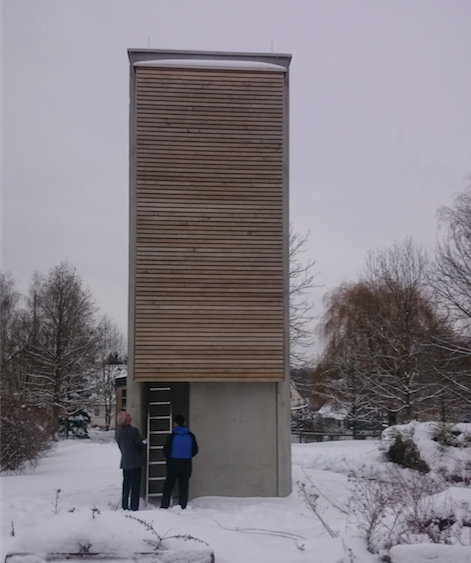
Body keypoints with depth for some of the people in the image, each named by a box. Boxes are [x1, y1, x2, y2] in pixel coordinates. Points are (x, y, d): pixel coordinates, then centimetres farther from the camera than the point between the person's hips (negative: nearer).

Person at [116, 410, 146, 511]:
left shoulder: (118, 433, 4)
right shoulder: (133, 431, -17)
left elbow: (120, 446, 12)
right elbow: (140, 445, -13)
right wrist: (144, 444, 8)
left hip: (125, 462, 6)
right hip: (135, 462, -6)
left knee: (126, 485, 15)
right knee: (135, 486, 0)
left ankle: (124, 507, 17)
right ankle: (134, 507, -1)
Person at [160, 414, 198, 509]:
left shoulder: (172, 436, -11)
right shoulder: (190, 436, -4)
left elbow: (166, 451, -8)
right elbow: (195, 450, 2)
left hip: (173, 464, -2)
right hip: (187, 464, 2)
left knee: (168, 485, 10)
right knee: (183, 486, 9)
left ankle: (164, 506, 7)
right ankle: (183, 506, 8)